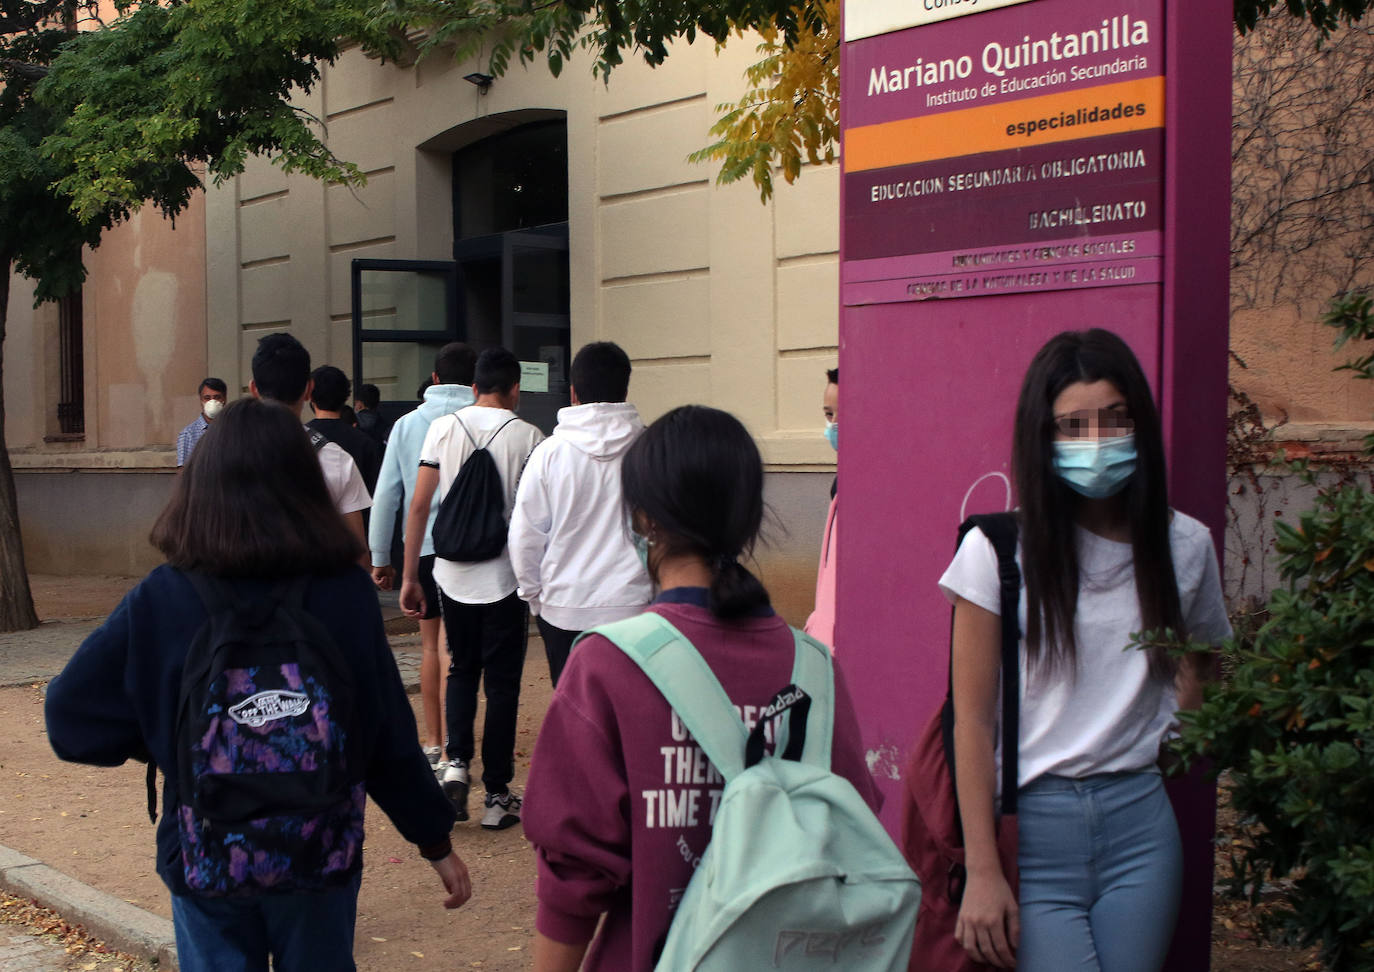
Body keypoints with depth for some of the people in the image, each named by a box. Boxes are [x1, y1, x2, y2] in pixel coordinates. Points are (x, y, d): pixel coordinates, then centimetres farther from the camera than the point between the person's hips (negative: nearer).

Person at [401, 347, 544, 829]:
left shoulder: (443, 428, 0)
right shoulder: (528, 437, -6)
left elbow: (419, 504, -3)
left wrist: (409, 577, 3)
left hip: (453, 574, 2)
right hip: (505, 578, -2)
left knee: (462, 671, 20)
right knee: (502, 683, 7)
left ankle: (456, 763, 2)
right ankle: (497, 795, 12)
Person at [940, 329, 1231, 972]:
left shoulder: (1184, 546, 5)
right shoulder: (998, 550, -6)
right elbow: (973, 718, -6)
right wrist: (982, 871, -10)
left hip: (1139, 820, 4)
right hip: (1028, 819, -3)